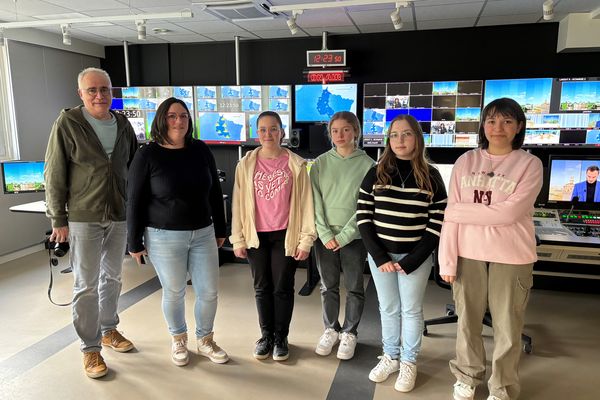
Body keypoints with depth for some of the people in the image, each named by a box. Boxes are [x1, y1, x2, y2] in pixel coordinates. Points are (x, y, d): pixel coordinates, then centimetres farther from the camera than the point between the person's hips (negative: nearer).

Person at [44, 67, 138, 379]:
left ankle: (109, 330, 35)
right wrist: (58, 219, -8)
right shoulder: (68, 123, -7)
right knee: (86, 285, 4)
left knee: (112, 277, 17)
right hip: (84, 218, -4)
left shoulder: (123, 124, 5)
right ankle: (90, 348, 17)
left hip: (119, 215, 4)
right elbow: (54, 175, -7)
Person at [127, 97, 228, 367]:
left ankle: (205, 341, 32)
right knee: (174, 293, 10)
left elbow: (215, 193, 9)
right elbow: (135, 202, -5)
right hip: (164, 237, -3)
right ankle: (178, 340, 36)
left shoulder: (201, 150, 2)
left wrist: (220, 230, 12)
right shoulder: (147, 155, -8)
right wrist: (135, 243, -4)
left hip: (203, 234, 3)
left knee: (209, 291, 8)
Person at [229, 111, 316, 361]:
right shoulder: (246, 164, 0)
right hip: (257, 236, 2)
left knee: (283, 288, 8)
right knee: (262, 287, 13)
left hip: (285, 236, -2)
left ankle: (281, 338, 25)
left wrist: (305, 239, -6)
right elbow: (239, 203, 2)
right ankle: (266, 335, 30)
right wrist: (238, 239, 1)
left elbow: (305, 202, -3)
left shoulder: (295, 164, -4)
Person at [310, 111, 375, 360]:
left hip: (354, 236, -2)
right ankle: (331, 330, 31)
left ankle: (349, 333, 27)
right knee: (328, 286, 12)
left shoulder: (367, 164, -4)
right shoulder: (320, 163, 3)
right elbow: (315, 202, -1)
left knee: (354, 288, 8)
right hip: (325, 236, 2)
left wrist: (344, 235, -11)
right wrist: (325, 234, -9)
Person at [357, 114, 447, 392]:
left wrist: (412, 260, -12)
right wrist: (379, 256, -10)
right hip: (380, 255, 2)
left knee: (411, 310, 12)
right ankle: (390, 356, 34)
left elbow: (437, 223, -6)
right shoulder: (376, 173, -1)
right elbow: (363, 217, -3)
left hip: (415, 257, -1)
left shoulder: (431, 176, -4)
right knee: (388, 309, 15)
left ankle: (409, 363, 30)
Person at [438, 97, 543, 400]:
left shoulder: (530, 164, -3)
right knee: (467, 321, 15)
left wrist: (460, 210, -11)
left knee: (507, 327, 10)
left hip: (511, 257, -2)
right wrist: (447, 259, -6)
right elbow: (451, 215, -1)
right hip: (468, 253, 2)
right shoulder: (466, 161, 3)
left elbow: (509, 213, -16)